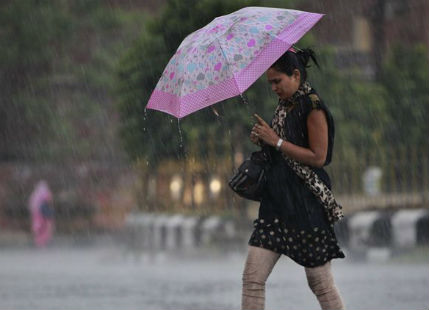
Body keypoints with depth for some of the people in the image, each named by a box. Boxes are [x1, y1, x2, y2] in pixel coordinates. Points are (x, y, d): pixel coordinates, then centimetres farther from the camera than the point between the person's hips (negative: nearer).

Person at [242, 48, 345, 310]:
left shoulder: (313, 107, -10)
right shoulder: (285, 106, 15)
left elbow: (317, 157, -16)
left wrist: (276, 141, -15)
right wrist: (263, 140, 4)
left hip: (306, 202, -8)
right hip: (278, 200, 8)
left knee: (320, 281, 0)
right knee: (253, 276, -2)